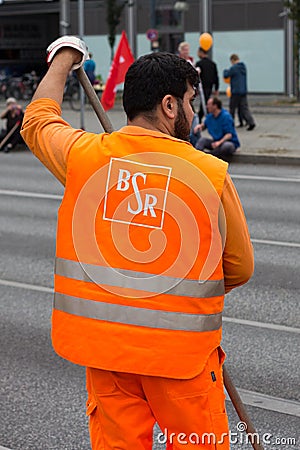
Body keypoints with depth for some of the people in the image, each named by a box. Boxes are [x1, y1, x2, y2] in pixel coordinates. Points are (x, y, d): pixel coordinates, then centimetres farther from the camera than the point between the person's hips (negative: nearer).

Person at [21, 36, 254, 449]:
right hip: (181, 349, -3)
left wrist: (63, 58, 34)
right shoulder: (212, 174, -11)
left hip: (102, 341, 3)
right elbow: (240, 268, 1)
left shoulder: (83, 155, -4)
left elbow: (38, 120, 20)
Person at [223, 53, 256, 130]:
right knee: (244, 107, 4)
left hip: (236, 91, -7)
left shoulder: (233, 68, -14)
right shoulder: (244, 67, 11)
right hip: (244, 91, 7)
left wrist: (225, 71, 16)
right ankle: (251, 122, -10)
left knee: (232, 108, 7)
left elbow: (225, 75, -5)